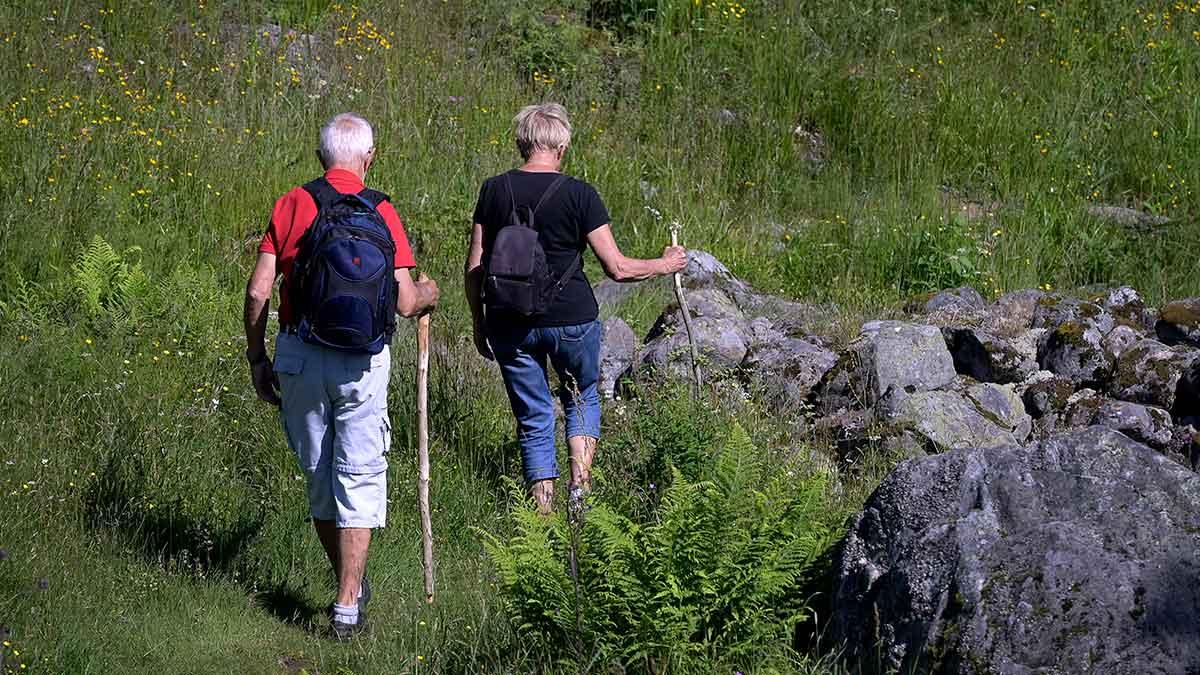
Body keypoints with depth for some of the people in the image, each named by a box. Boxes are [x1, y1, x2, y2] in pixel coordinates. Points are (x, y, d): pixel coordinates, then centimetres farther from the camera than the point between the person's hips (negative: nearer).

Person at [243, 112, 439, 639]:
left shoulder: (293, 205, 1)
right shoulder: (382, 213, -2)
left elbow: (258, 290, -2)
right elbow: (405, 303, -6)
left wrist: (257, 358, 8)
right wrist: (428, 294, 17)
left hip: (299, 356, 2)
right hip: (363, 361, -1)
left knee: (319, 473, 16)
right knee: (359, 476, 4)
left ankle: (350, 585, 27)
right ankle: (348, 606, 0)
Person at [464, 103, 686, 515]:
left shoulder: (494, 191, -2)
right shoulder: (578, 195, -10)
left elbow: (474, 269, 1)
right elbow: (618, 268, -8)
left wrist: (480, 323, 13)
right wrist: (666, 265, 9)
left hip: (511, 324, 2)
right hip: (572, 319, -2)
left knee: (534, 419, 12)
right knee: (582, 398, 24)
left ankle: (544, 512, 11)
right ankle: (581, 483, 9)